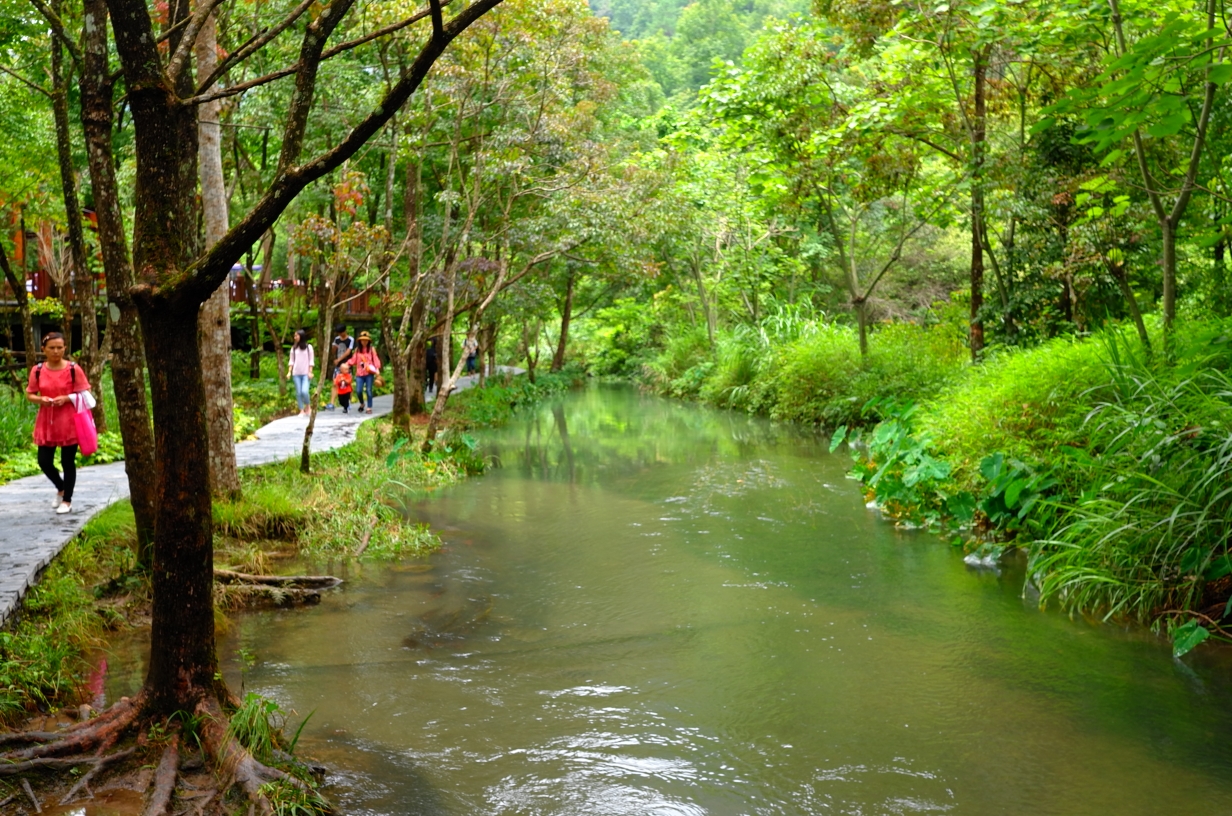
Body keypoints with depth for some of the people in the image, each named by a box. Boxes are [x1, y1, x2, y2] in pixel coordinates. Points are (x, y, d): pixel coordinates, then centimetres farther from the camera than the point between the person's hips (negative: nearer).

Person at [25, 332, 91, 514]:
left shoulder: (73, 369, -6)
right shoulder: (37, 370, 1)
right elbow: (29, 394, 8)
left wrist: (66, 398, -19)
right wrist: (40, 399, -13)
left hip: (69, 423, -3)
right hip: (46, 422, 3)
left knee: (67, 462, 3)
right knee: (44, 461, 3)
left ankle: (67, 500, 16)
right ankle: (61, 488, 32)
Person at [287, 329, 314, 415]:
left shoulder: (308, 347, 2)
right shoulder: (294, 348, 10)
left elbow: (311, 360, 1)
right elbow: (291, 361, 11)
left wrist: (310, 372, -5)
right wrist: (289, 372, 1)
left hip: (306, 373, -3)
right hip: (296, 374, 3)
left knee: (305, 391, -17)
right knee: (298, 393, 0)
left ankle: (307, 406, 8)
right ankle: (301, 410, 6)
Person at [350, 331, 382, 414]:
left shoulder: (372, 349, 5)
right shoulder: (357, 350, 13)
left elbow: (375, 359, -2)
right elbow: (353, 360, 12)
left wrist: (377, 369, -14)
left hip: (369, 373, -2)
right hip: (359, 373, 2)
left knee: (369, 390, -4)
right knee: (358, 391, -6)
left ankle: (369, 408, 4)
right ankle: (361, 404, 21)